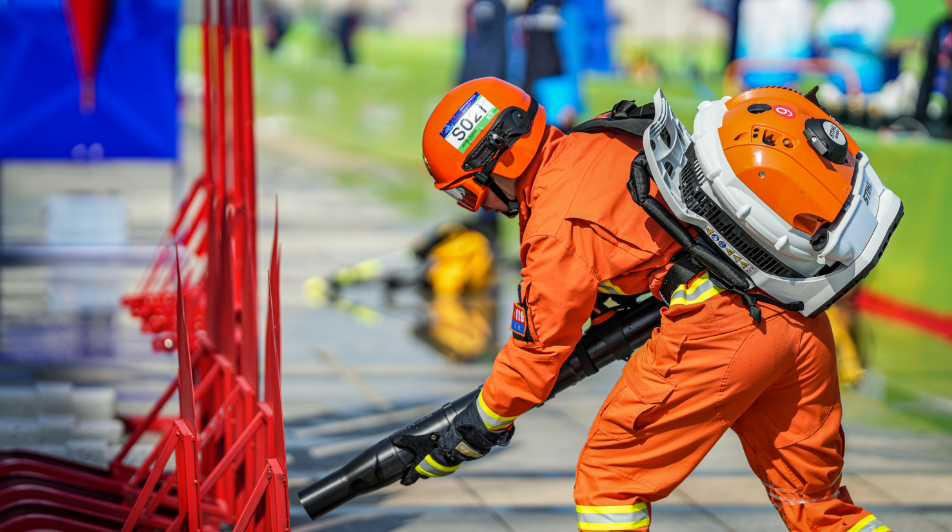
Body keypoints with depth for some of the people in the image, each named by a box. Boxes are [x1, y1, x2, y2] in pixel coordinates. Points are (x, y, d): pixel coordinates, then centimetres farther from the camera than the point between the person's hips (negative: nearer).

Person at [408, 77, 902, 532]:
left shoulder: (559, 223, -7)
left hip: (720, 327, -9)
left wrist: (475, 430, 12)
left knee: (608, 478, 5)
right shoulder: (594, 143, 17)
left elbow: (539, 346, 0)